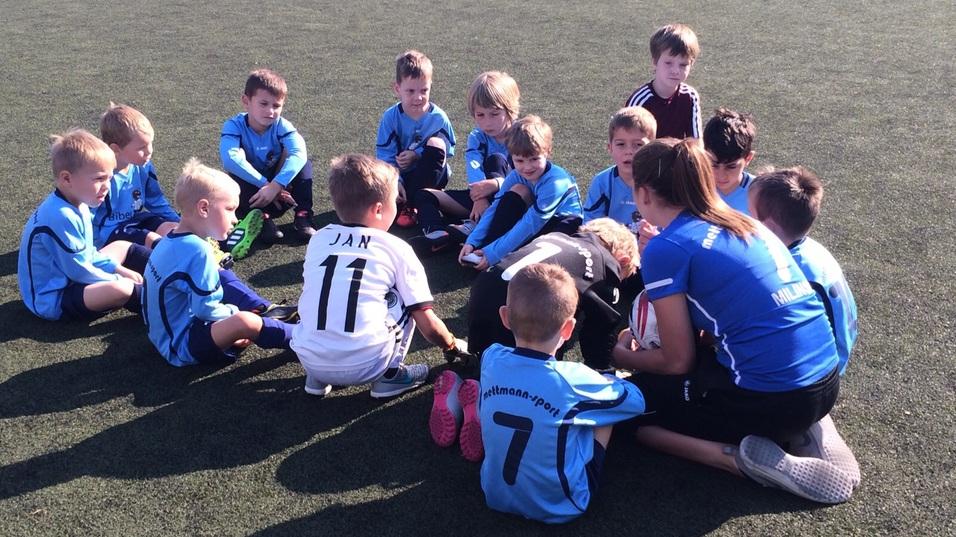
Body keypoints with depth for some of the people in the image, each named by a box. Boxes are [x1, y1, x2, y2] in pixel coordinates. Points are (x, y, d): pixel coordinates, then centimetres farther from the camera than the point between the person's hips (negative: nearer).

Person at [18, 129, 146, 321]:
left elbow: (87, 252, 13)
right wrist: (117, 279, -14)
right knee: (122, 289, -31)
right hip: (52, 300, -11)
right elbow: (78, 271, -24)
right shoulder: (61, 217, -29)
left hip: (70, 276, 11)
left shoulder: (77, 203, 2)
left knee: (123, 247, 17)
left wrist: (118, 269, 3)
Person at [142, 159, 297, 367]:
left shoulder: (171, 241, 5)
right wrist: (235, 312, -8)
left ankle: (266, 310, 9)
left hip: (166, 334, 11)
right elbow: (206, 309, -25)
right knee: (245, 322, -33)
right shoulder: (198, 250, -24)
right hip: (181, 348, -11)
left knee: (223, 276, 19)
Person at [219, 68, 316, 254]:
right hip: (249, 193, -2)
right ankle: (262, 219, -26)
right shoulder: (234, 126, -17)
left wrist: (275, 186, -46)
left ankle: (302, 217, -19)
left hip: (280, 190, 2)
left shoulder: (282, 126, -14)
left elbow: (299, 154, -34)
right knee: (235, 174, -32)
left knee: (301, 161, -21)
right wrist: (264, 184, -39)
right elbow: (230, 159, -36)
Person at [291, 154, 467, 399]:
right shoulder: (397, 249, 3)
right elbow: (429, 326, 5)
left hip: (309, 359, 4)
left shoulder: (318, 239, 13)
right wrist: (454, 346, 25)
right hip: (365, 364, -3)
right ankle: (390, 375, 14)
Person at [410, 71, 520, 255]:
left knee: (496, 160, -29)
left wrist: (495, 184, -43)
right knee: (424, 195, -7)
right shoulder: (477, 138, 0)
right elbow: (474, 172, -18)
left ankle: (473, 227, -39)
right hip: (481, 197, 5)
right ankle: (437, 233, -40)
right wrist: (479, 198, -40)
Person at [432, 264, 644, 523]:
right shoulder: (572, 380, -25)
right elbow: (635, 401, -5)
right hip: (557, 505, -4)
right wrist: (608, 379, 13)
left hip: (496, 495, 4)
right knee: (609, 403, 9)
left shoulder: (491, 358, -14)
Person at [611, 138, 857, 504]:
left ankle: (748, 459, -5)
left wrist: (625, 358, 15)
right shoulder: (743, 223, 12)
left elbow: (677, 361, -4)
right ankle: (798, 427, 13)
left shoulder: (666, 249, -10)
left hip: (773, 398, -8)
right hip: (825, 381, 8)